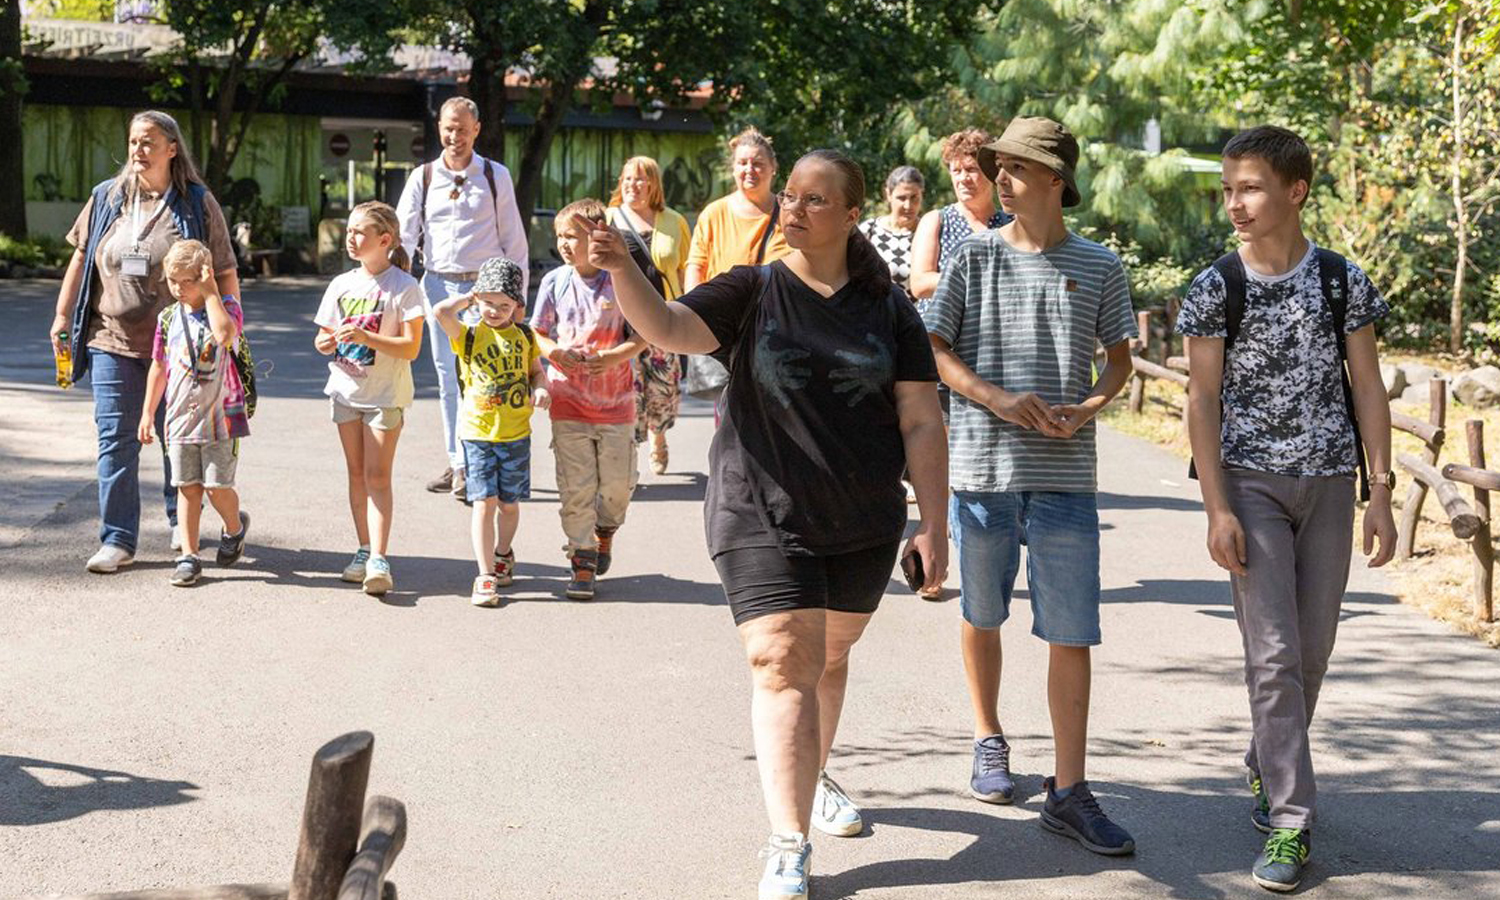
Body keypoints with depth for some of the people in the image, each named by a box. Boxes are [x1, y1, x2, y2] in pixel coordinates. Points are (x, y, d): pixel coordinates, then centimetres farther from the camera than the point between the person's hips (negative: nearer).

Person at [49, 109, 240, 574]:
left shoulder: (197, 204, -2)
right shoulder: (106, 198, 6)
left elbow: (224, 274, 0)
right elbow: (81, 258, 14)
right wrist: (62, 316, 11)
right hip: (113, 341, 2)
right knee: (115, 440, -2)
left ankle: (181, 522, 32)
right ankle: (118, 540, 2)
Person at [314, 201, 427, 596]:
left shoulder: (404, 287, -11)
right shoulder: (342, 284, 6)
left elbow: (411, 347, -16)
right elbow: (323, 338, 11)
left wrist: (366, 337, -27)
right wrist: (327, 342, -13)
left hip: (386, 394, -5)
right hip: (346, 388, 5)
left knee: (377, 475, -9)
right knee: (356, 473, 10)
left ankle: (379, 559, -13)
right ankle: (364, 550, 18)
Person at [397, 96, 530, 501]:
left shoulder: (496, 176, 2)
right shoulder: (423, 178, 6)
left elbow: (514, 239, 5)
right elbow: (404, 236, 3)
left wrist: (518, 293, 3)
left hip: (485, 286, -3)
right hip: (438, 285, 3)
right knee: (447, 376, 8)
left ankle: (469, 466, -9)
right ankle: (457, 462, 16)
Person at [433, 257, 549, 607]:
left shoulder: (524, 336, 6)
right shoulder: (468, 335, -2)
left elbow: (537, 371, 15)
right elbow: (442, 312, -19)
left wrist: (539, 389, -7)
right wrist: (470, 298, -4)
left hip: (516, 433, 2)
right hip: (478, 432, -2)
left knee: (509, 503, 12)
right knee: (484, 502, -7)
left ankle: (502, 554, 40)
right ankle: (485, 577, -3)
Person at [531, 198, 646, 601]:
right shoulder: (555, 281, 1)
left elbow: (643, 335, -3)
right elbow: (537, 332, 10)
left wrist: (614, 357, -20)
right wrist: (554, 352, -12)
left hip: (615, 399, -1)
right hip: (568, 399, 1)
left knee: (617, 483, 5)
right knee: (575, 486, -1)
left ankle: (605, 530, 36)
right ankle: (582, 563, 8)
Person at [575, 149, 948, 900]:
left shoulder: (887, 309, 2)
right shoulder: (752, 293, -2)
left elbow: (921, 421, 3)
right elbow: (666, 327, -19)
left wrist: (933, 524, -1)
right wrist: (621, 269, -38)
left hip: (863, 524, 3)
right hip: (764, 518, -3)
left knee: (829, 658, 18)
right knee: (783, 668, -10)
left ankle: (814, 777, 44)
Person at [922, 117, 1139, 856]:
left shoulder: (1098, 267, 4)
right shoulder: (974, 257, 2)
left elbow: (1118, 356, 14)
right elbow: (934, 350, 2)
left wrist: (1092, 405, -7)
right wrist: (1001, 400, -13)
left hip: (1065, 473, 0)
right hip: (981, 464, 0)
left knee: (1072, 633, -2)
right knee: (982, 615, 14)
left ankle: (1068, 792, 3)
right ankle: (989, 742, 35)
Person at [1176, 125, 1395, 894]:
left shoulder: (1342, 280, 1)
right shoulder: (1214, 289, -3)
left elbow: (1367, 388, 3)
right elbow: (1203, 399, -3)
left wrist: (1381, 492, -3)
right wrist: (1217, 508, -10)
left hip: (1329, 482, 2)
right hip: (1251, 483, -2)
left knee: (1312, 650, 10)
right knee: (1273, 654, -7)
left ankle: (1265, 768, 33)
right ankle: (1290, 821, -3)